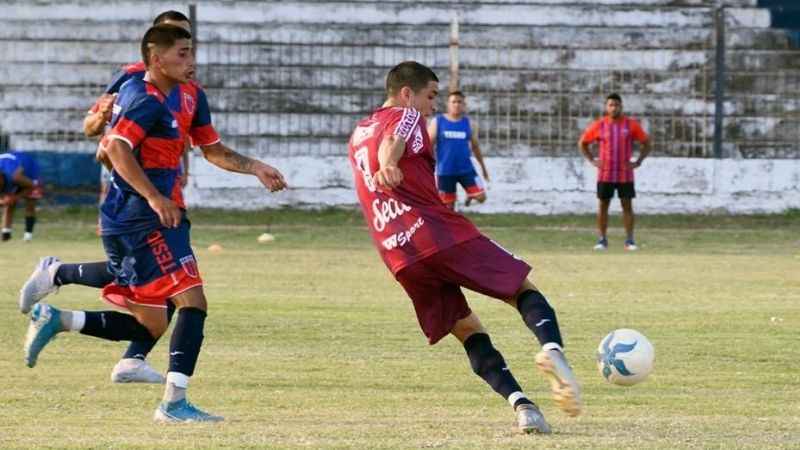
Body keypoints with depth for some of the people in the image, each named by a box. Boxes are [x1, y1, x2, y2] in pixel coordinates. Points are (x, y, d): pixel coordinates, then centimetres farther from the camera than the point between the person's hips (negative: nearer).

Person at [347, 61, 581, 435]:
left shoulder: (357, 136, 27)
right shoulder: (406, 116, 5)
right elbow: (392, 144, -19)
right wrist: (388, 167, -40)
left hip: (401, 258, 6)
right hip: (443, 235, -6)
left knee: (467, 330, 12)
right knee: (522, 289, 1)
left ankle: (521, 404, -8)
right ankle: (552, 348, -30)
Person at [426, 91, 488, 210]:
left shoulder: (468, 123, 5)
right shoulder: (437, 121, -2)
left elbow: (475, 147, 15)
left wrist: (483, 167, 20)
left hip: (466, 169, 2)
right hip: (445, 171, -2)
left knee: (481, 197, -10)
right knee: (448, 207, 3)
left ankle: (470, 195, 27)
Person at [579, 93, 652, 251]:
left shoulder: (631, 124, 0)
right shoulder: (599, 125, 1)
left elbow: (647, 145, 6)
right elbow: (582, 144, 10)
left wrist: (637, 162, -4)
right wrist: (592, 161, 0)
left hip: (625, 174, -1)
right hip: (605, 174, 1)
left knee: (627, 206, -1)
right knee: (603, 205, 3)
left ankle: (629, 241, 3)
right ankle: (602, 240, 11)